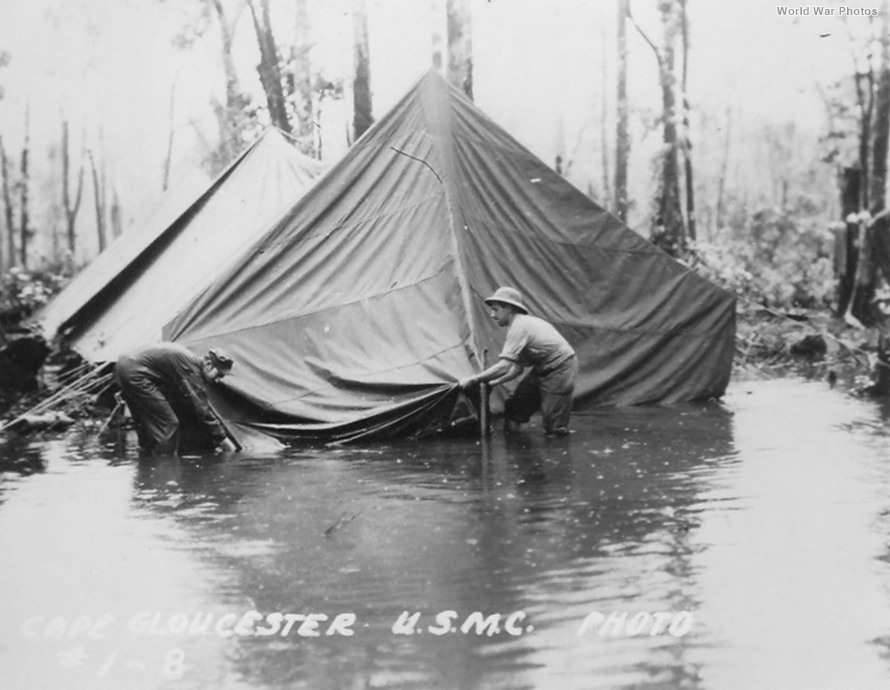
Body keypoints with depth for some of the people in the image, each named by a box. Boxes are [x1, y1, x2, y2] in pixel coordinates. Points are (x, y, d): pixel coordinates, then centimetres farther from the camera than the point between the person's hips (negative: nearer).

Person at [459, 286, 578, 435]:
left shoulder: (519, 327, -20)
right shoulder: (524, 323, 10)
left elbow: (504, 367, -28)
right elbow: (517, 368, 13)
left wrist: (473, 380, -21)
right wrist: (494, 382, 5)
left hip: (561, 368, -10)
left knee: (555, 428, -10)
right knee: (515, 404, 8)